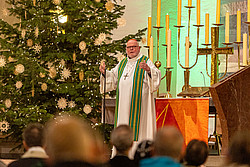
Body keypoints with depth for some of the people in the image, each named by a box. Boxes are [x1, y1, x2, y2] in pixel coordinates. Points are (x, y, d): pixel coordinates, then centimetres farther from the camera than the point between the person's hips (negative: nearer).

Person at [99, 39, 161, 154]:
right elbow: (113, 77, 23)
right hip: (123, 103, 6)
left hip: (139, 100, -6)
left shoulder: (146, 61, 0)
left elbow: (156, 75, -15)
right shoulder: (122, 63, 19)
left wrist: (148, 69, -36)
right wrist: (104, 72, 3)